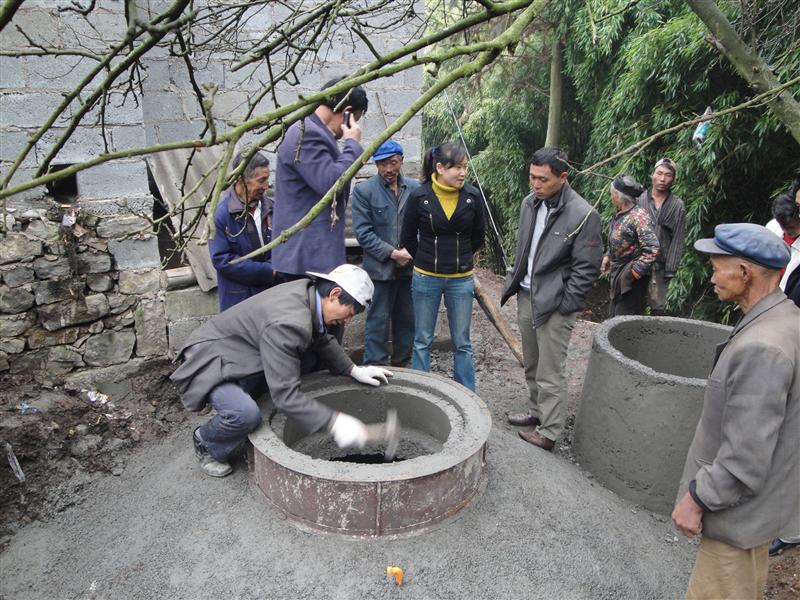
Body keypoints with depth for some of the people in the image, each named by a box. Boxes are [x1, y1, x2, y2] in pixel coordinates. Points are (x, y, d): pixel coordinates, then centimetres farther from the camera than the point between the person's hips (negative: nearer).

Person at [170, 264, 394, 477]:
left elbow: (323, 340, 11)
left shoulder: (308, 291, -7)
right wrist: (334, 422, -31)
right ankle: (206, 443, 2)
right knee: (245, 414, -32)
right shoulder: (287, 322, -34)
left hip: (243, 355, 9)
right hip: (210, 360, -9)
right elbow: (285, 394, -33)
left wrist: (354, 370, 6)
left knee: (307, 359, 2)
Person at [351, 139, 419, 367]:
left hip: (410, 267, 4)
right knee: (378, 321, 3)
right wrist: (392, 253, -14)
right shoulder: (363, 191, -5)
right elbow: (363, 232, -10)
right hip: (380, 268, -4)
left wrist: (412, 252, -8)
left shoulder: (414, 188, 4)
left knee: (407, 320, 14)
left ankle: (403, 365, 30)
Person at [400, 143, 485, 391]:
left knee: (462, 343, 10)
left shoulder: (472, 196, -6)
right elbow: (408, 238, 2)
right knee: (422, 341, 11)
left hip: (461, 279, 1)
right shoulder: (420, 196, -10)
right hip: (426, 278, -1)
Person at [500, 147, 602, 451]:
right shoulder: (529, 204, 6)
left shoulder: (583, 215, -16)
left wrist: (563, 304, -15)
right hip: (526, 297, 8)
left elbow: (587, 268, -14)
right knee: (531, 366, 20)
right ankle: (537, 411, 38)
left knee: (550, 373, 1)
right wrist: (514, 279, 13)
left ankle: (549, 432, 13)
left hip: (555, 306, -7)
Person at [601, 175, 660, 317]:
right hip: (618, 273, 9)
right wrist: (608, 256, 11)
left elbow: (652, 248, -25)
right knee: (615, 315, 19)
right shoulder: (620, 214, 6)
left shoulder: (639, 216, -21)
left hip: (631, 277, -9)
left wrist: (637, 270, -23)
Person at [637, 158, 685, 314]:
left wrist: (671, 269, -5)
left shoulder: (678, 206, 2)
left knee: (658, 307, 4)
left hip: (660, 265, 0)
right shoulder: (639, 199, 1)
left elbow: (677, 240, 0)